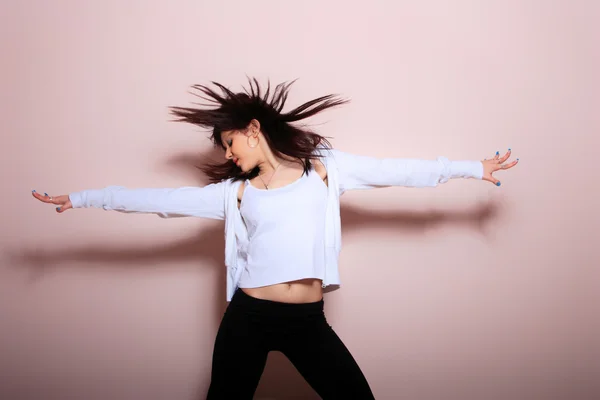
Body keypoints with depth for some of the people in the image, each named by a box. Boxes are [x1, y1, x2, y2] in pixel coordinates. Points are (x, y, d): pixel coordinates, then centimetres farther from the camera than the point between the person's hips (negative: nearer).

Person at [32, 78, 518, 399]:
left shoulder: (325, 166, 6)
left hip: (309, 321, 0)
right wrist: (82, 197, 7)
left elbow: (398, 170, 6)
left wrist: (471, 167, 7)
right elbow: (162, 199, 7)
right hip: (248, 317, 1)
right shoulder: (235, 191, 8)